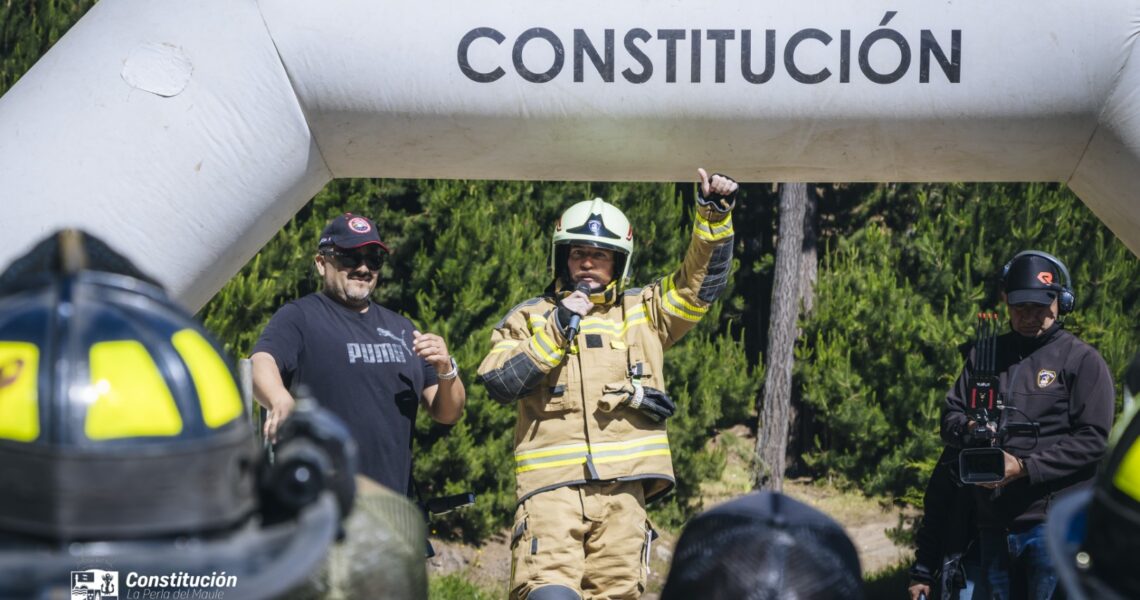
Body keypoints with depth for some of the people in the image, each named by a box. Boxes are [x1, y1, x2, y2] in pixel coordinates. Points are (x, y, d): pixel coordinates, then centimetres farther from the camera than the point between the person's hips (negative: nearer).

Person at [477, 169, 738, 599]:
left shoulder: (643, 313, 19)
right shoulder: (529, 317, 13)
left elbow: (701, 280, 12)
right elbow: (499, 383, -1)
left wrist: (714, 216, -2)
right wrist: (557, 328, -6)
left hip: (622, 487, 3)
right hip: (552, 485, -2)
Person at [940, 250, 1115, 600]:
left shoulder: (1082, 360, 0)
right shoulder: (987, 354, 16)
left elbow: (1093, 439, -8)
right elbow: (950, 416, 18)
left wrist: (1025, 468, -16)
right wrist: (968, 429, -7)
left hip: (1053, 522, -5)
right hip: (994, 523, 5)